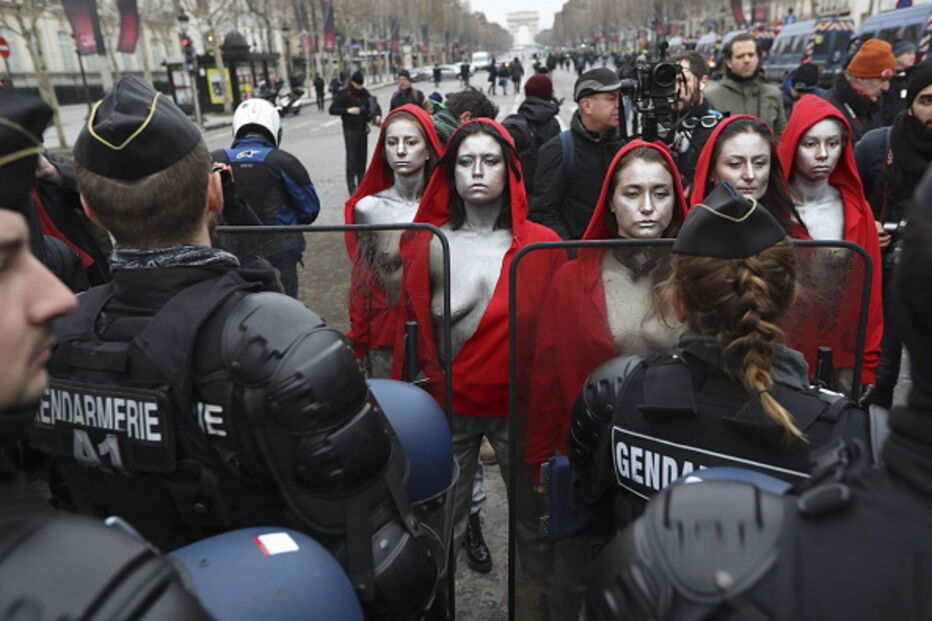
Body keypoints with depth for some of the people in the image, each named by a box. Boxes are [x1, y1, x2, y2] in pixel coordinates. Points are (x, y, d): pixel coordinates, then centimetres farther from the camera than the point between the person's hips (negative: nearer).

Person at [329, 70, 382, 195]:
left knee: (362, 157, 11)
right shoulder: (342, 94, -5)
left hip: (362, 128, 5)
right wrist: (348, 110, -17)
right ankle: (351, 186, -4)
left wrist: (377, 116, -13)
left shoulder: (364, 93, 8)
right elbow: (332, 109, -6)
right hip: (350, 130, -5)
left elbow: (373, 106, 8)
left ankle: (361, 183, 22)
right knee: (351, 158, -7)